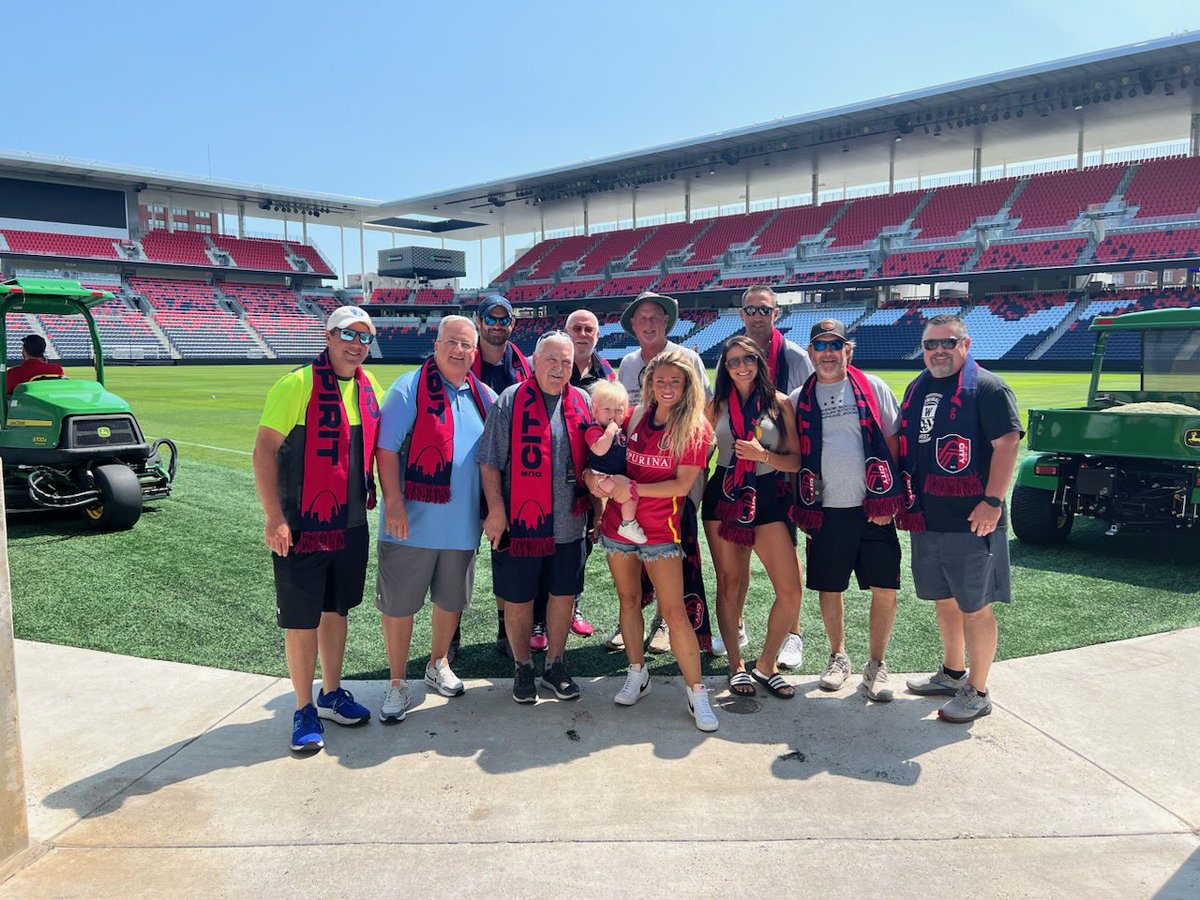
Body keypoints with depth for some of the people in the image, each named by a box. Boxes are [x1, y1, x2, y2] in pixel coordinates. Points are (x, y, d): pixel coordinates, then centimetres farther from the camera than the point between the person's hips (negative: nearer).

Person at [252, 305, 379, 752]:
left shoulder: (369, 386, 6)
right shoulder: (297, 384, -12)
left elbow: (378, 447, 17)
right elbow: (264, 451, -13)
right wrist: (274, 516, -18)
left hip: (351, 523, 6)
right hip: (301, 526, -6)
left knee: (336, 609, 17)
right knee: (301, 619, 3)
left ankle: (331, 694, 33)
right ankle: (304, 710, 18)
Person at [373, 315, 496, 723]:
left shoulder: (484, 397, 8)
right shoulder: (409, 388, -7)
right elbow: (387, 448, -11)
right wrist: (393, 502, -19)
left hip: (462, 523, 5)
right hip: (412, 521, -4)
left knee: (451, 599, 18)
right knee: (399, 604, 5)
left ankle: (438, 664, 39)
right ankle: (397, 683, 21)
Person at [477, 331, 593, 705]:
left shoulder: (584, 403, 7)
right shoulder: (510, 401, -4)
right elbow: (490, 462, -6)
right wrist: (496, 509, -11)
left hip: (569, 523, 4)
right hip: (520, 522, -3)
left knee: (564, 594, 12)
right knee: (518, 599, 7)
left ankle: (554, 665, 30)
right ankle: (523, 668, 27)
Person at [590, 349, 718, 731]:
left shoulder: (696, 428, -9)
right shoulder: (635, 418, 3)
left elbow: (682, 485, -15)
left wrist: (633, 489, -18)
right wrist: (598, 478, -5)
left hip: (660, 530, -4)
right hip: (618, 524, 5)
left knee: (675, 612, -6)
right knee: (629, 599, 15)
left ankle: (696, 693, 5)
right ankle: (636, 674, 32)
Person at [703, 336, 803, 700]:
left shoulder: (779, 403, 3)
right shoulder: (717, 406, 6)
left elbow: (795, 460, 1)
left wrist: (763, 455, -16)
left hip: (769, 498, 0)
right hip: (724, 497, 1)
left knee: (791, 591, -7)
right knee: (729, 585, 7)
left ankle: (766, 664, 13)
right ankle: (736, 664, 24)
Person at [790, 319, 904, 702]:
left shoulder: (873, 388, 4)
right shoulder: (800, 400, 7)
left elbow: (893, 441, 3)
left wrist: (890, 498, -4)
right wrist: (802, 506, 3)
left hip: (873, 508, -1)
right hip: (826, 511, 1)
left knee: (885, 589, -1)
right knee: (829, 588, 10)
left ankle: (876, 666, 16)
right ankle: (838, 658, 29)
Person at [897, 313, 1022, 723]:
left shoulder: (987, 388, -8)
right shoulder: (916, 389, 14)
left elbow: (1008, 443, -15)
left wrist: (993, 501, -21)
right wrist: (904, 497, 16)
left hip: (971, 520, -7)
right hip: (926, 518, 7)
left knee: (974, 607, 1)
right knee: (943, 599, 19)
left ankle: (977, 692, 14)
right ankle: (953, 673, 36)